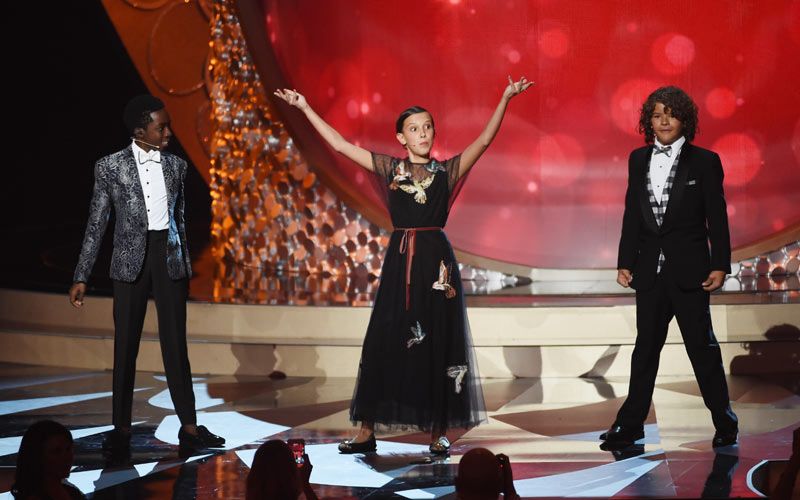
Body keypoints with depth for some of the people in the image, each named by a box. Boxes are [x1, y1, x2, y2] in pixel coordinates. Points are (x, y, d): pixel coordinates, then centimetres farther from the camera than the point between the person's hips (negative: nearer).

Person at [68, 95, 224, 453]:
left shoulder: (176, 165, 7)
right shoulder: (110, 167, -2)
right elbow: (96, 225, 0)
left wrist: (186, 267, 14)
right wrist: (81, 277, -3)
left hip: (170, 257, 2)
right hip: (131, 259, -2)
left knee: (176, 343, 1)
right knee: (126, 346, 2)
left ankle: (189, 427, 3)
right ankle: (121, 428, 11)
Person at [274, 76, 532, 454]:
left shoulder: (447, 171, 6)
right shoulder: (389, 168, 8)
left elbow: (483, 141, -4)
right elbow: (340, 145, 7)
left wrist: (505, 100, -14)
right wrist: (306, 108, 5)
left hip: (436, 261, -1)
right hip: (400, 260, 1)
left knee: (437, 344, 2)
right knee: (383, 342, 2)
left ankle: (438, 432, 9)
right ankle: (367, 431, 8)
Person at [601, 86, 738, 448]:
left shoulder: (704, 161, -3)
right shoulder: (638, 160, 9)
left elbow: (717, 218, -4)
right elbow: (632, 215, 11)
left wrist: (720, 266, -9)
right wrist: (625, 262, 7)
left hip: (689, 270, -4)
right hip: (650, 270, 4)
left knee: (702, 346, 1)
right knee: (645, 348, 10)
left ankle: (725, 424, 12)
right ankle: (630, 424, 15)